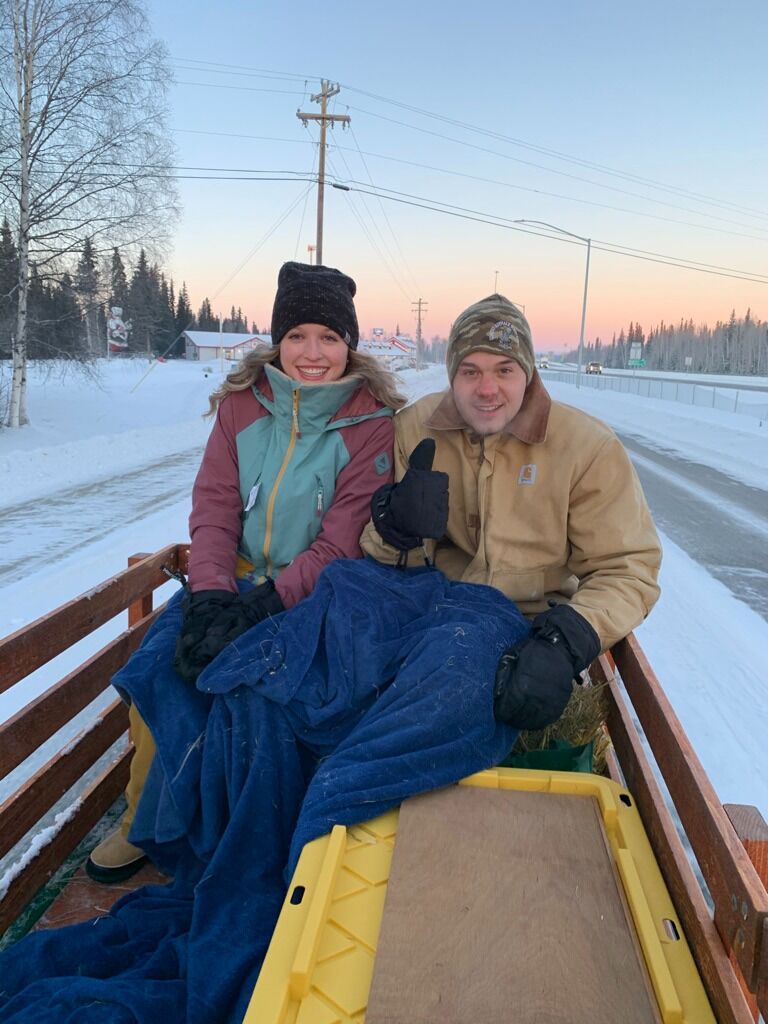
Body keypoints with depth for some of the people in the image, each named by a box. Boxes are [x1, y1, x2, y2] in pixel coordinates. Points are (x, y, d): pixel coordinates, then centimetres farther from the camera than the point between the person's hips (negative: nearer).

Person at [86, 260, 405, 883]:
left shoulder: (373, 422, -11)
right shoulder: (243, 401, 1)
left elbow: (340, 545, -16)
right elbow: (214, 507, -4)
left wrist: (261, 609, -27)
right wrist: (211, 596, -21)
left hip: (316, 593, -4)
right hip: (236, 576, 4)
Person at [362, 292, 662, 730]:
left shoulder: (590, 447, -6)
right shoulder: (412, 428, 0)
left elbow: (627, 571, -6)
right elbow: (380, 561, 4)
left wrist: (566, 641, -25)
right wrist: (397, 529, -21)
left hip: (537, 624, -1)